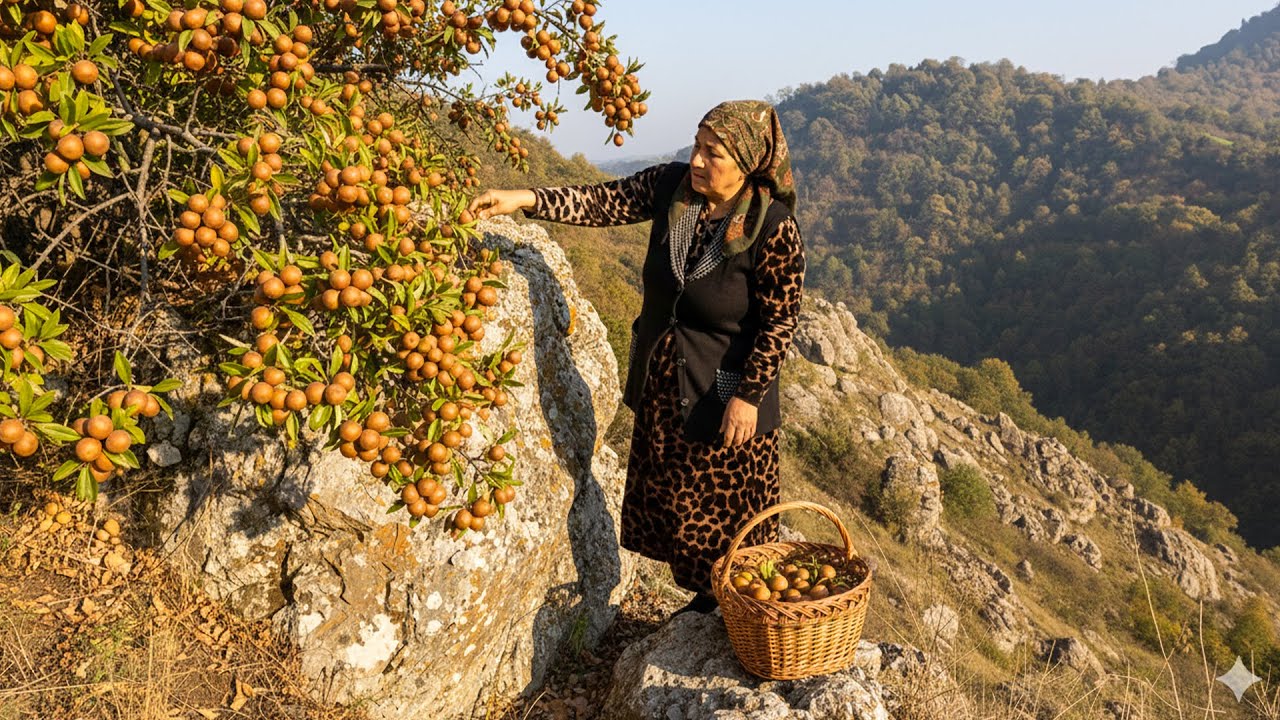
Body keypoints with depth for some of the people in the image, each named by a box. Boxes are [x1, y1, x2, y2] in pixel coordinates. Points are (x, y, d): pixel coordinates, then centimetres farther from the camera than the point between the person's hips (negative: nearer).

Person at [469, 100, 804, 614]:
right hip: (663, 379, 6)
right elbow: (605, 202, -5)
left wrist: (749, 396, -18)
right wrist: (527, 199, -17)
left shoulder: (773, 226, -21)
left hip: (725, 390, -6)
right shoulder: (672, 185, -6)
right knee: (672, 493, 20)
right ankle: (704, 596, 41)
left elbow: (780, 320, -17)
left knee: (727, 507, 10)